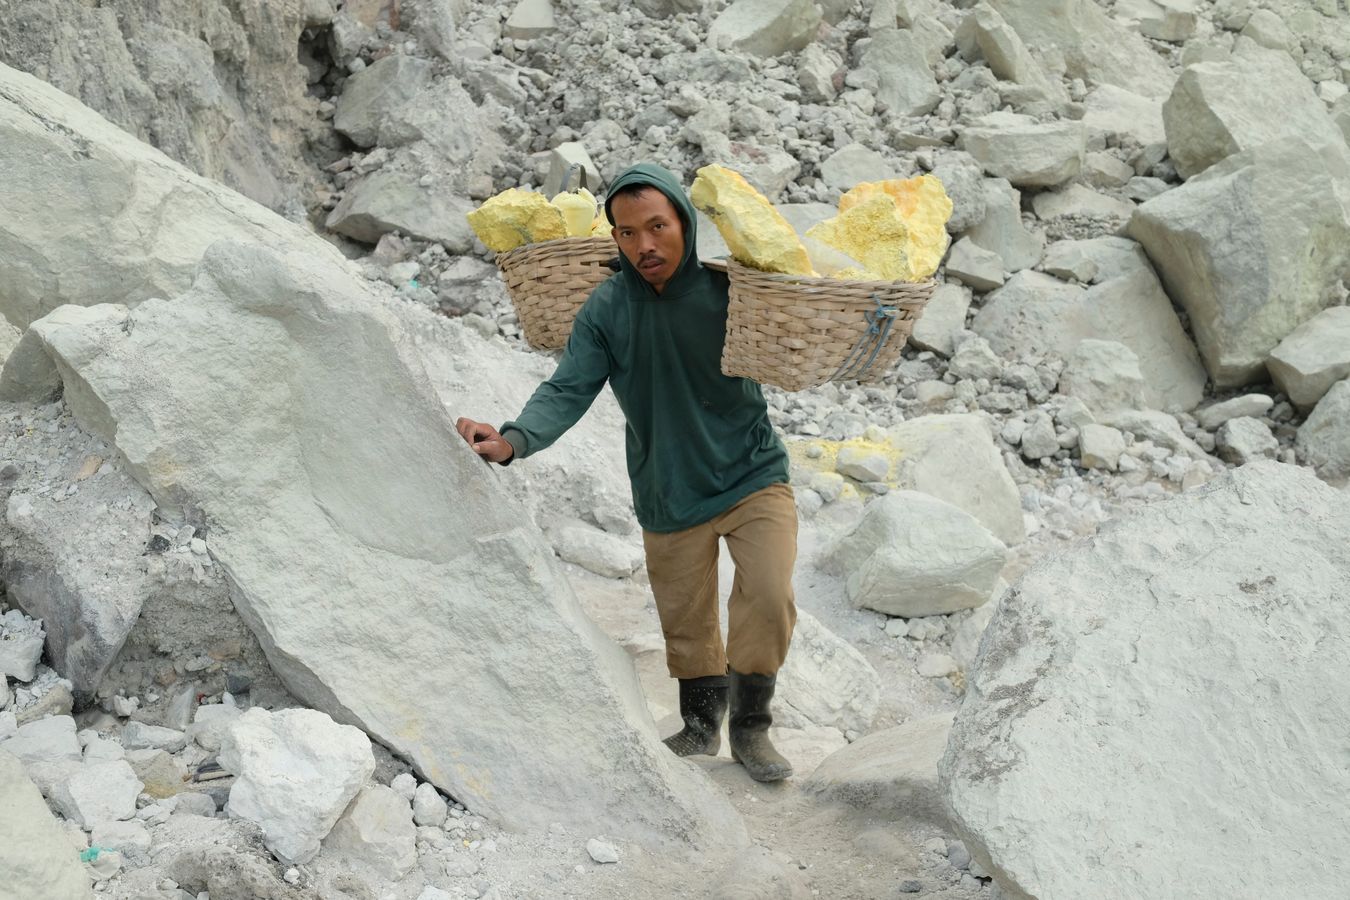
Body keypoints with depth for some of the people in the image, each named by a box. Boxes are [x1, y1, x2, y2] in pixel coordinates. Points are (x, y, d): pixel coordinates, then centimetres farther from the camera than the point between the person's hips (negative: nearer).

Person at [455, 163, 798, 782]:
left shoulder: (728, 288, -11)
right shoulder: (606, 309, -11)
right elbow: (568, 390, -18)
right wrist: (514, 439, -36)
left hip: (753, 476, -1)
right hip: (669, 495, 1)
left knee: (768, 597, -17)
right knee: (686, 625, 14)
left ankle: (750, 726, 7)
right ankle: (701, 725, 41)